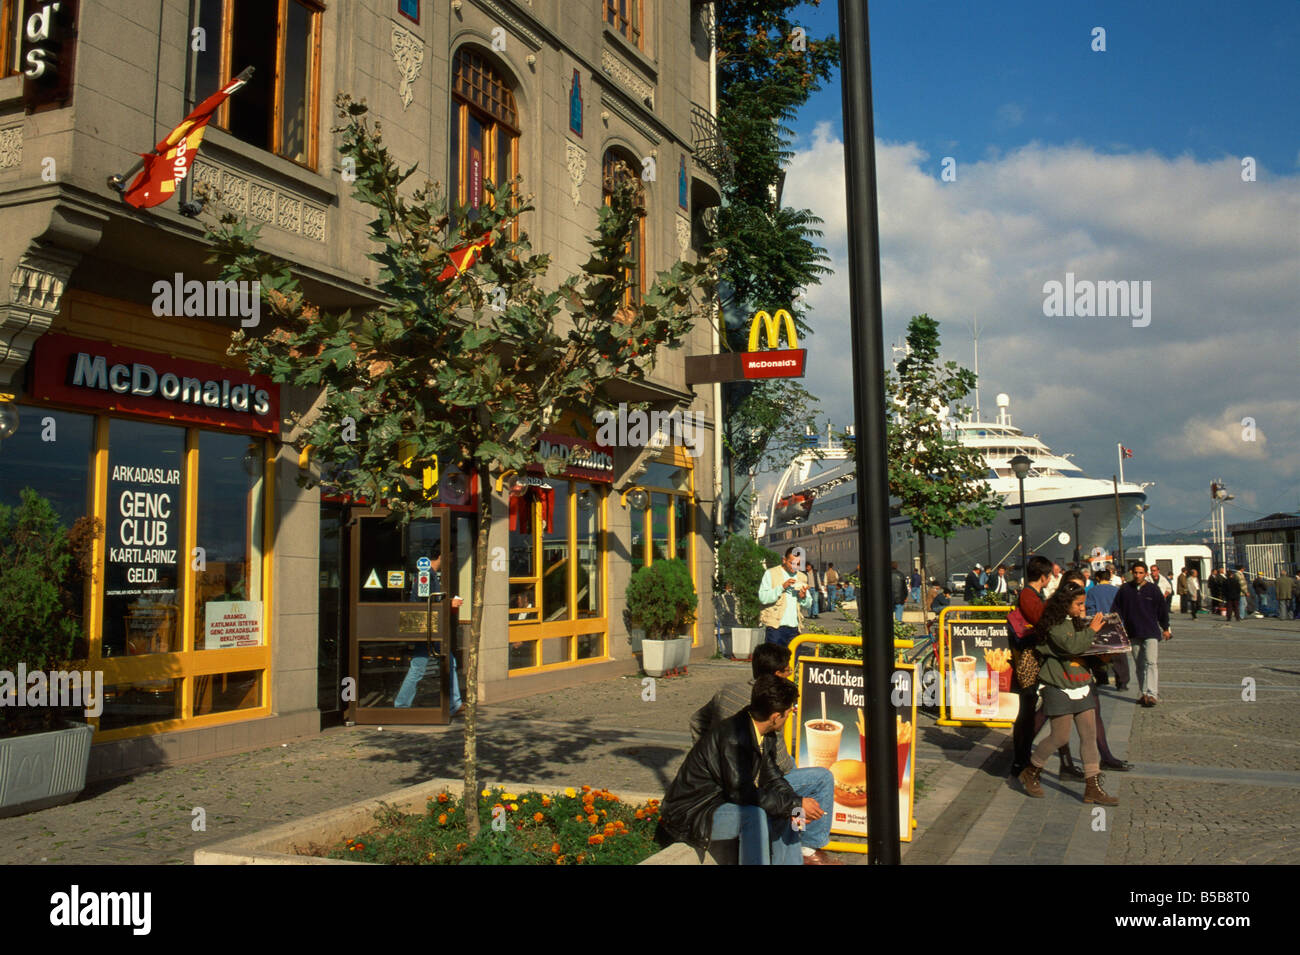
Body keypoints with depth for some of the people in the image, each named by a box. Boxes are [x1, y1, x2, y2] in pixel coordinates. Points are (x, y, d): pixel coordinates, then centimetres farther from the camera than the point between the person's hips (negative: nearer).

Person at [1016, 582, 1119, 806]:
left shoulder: (1076, 623, 14)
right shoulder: (1054, 625, -12)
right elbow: (1071, 645, -26)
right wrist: (1091, 630, -14)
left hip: (1082, 686, 8)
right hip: (1059, 688, -8)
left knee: (1090, 735, 3)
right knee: (1061, 737, -4)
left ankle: (1093, 787, 7)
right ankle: (1030, 772, 16)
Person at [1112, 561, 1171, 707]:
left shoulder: (1153, 589, -1)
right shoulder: (1124, 590, 2)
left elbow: (1162, 610, 8)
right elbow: (1118, 609, 9)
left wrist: (1165, 628, 12)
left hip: (1151, 632, -3)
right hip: (1133, 633, 3)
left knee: (1150, 662, -13)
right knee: (1139, 665, 8)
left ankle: (1151, 694, -18)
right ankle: (1144, 693, 15)